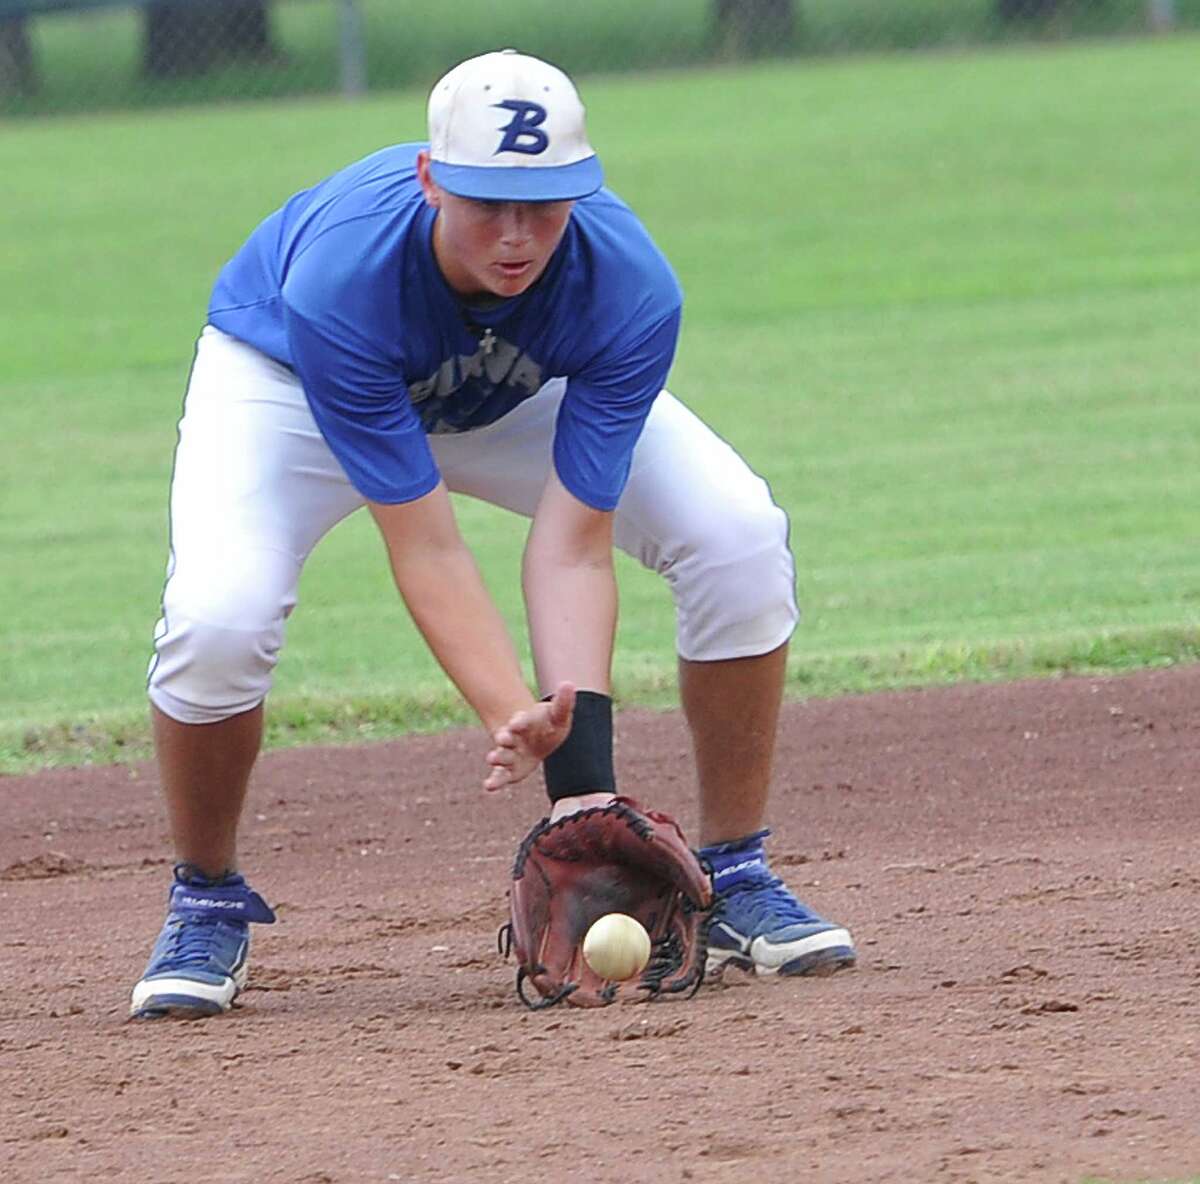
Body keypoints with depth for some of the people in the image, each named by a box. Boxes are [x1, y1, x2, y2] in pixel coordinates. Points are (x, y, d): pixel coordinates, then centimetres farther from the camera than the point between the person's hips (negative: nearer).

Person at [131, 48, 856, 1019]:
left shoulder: (631, 290, -34)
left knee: (741, 536, -19)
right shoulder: (341, 274, -42)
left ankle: (735, 878, -1)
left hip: (527, 388, 3)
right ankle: (207, 904, -1)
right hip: (285, 378, -3)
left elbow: (573, 547, -33)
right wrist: (516, 722, -51)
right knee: (216, 619, -30)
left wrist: (582, 766, -43)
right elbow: (425, 549, -39)